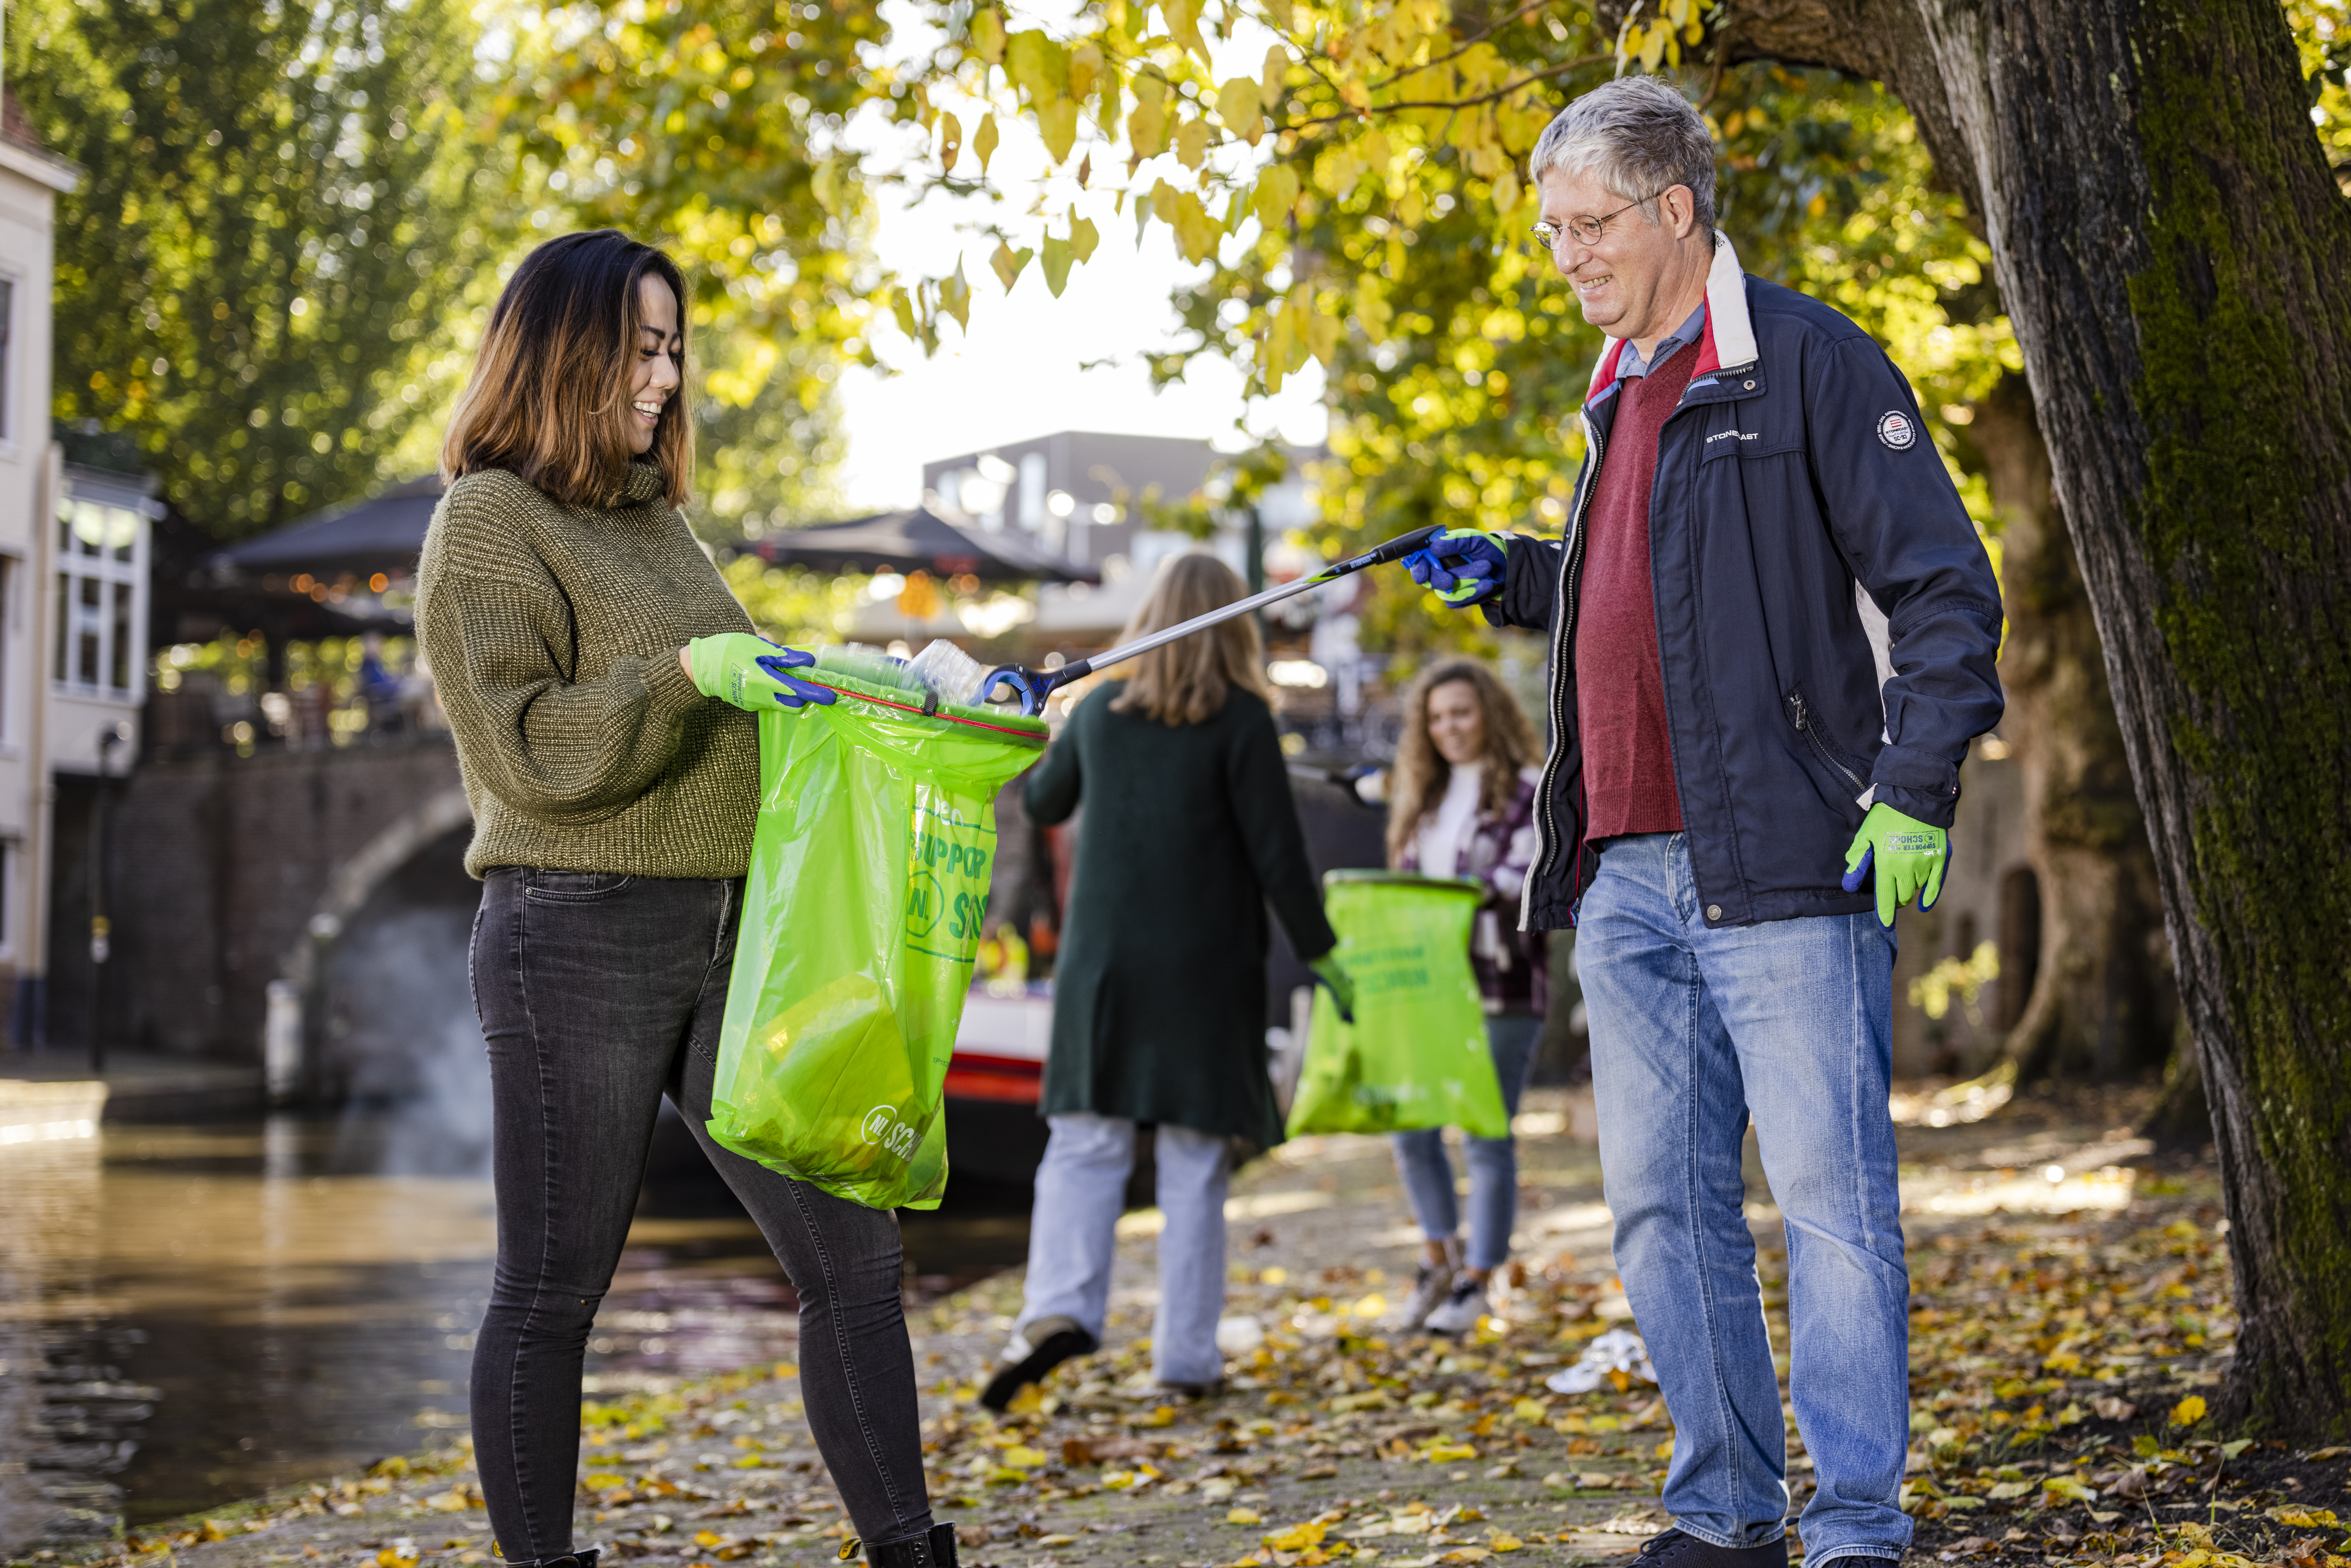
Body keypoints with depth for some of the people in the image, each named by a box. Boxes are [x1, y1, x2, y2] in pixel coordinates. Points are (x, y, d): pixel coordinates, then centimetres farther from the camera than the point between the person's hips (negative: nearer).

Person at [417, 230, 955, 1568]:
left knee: (855, 1254, 2)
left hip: (726, 938, 7)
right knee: (553, 1294, 0)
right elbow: (521, 746, -13)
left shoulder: (659, 521, 19)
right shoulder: (491, 523, -4)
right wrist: (689, 676, -23)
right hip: (580, 941, -7)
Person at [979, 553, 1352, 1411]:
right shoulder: (1241, 718, -6)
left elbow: (1042, 803, 21)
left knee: (1084, 1146, 5)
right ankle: (1186, 1357, 6)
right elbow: (1275, 847, -8)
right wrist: (1319, 952, 1)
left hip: (1104, 962, 2)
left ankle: (1059, 1307, -16)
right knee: (1194, 1164, 4)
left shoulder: (1101, 709, 5)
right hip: (1207, 970, -2)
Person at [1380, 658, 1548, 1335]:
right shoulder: (1420, 796, 17)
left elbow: (1524, 875, -12)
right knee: (1411, 1128, 4)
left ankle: (1475, 1282, 8)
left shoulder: (1527, 791, -2)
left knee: (1488, 1137, -2)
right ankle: (1440, 1259, 23)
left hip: (1501, 985, -6)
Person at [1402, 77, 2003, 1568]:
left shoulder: (1809, 363, -5)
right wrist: (1509, 574, 16)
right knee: (1664, 1206, 10)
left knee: (1831, 1195, -7)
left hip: (1779, 869, -8)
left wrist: (1914, 787, -16)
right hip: (1627, 877, 8)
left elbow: (1942, 588, -8)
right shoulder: (1624, 395, 20)